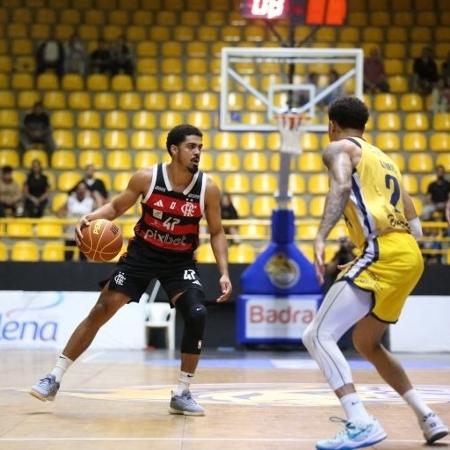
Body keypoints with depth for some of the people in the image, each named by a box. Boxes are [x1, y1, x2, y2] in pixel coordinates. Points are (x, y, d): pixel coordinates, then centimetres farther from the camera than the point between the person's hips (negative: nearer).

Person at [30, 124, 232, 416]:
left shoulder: (208, 188, -13)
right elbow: (116, 207, 0)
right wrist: (91, 217, -20)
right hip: (142, 254, 0)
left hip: (180, 262, 0)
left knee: (197, 316, -20)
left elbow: (217, 232, -2)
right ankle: (55, 378, 6)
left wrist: (224, 272, -12)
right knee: (100, 312, -3)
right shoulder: (147, 178, -15)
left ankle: (182, 394, -5)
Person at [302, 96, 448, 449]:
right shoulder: (384, 159, 30)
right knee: (367, 344, 26)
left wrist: (321, 238, -27)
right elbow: (414, 225, 27)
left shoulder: (339, 148, 6)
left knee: (318, 336, -9)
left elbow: (342, 186, -18)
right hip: (409, 255, 9)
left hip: (384, 254, -9)